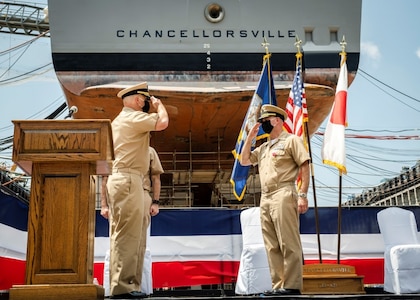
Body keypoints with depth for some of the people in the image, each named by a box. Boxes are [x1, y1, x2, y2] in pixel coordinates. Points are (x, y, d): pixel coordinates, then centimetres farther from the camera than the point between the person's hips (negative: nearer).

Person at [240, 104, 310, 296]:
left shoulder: (291, 140, 3)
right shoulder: (264, 147, 24)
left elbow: (305, 167, -4)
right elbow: (244, 161, 25)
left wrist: (302, 195, -13)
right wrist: (250, 137, 18)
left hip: (283, 195, -8)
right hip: (265, 199, 8)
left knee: (288, 243, -9)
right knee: (272, 246, 6)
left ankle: (292, 285, -7)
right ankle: (278, 285, 9)